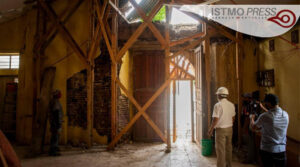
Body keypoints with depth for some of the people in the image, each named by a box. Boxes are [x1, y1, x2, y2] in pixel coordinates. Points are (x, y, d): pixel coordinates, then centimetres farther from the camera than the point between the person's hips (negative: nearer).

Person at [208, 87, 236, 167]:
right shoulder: (231, 105, 3)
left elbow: (215, 120, -18)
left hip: (221, 129, -6)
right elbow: (233, 118, 12)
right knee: (228, 148, 17)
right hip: (229, 129, 7)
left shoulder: (218, 105, -16)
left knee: (220, 149, 1)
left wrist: (210, 130, -8)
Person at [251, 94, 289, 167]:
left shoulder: (264, 116, -18)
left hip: (267, 150, -3)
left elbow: (254, 127, 0)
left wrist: (252, 118, 21)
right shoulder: (285, 115, -3)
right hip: (281, 150, 4)